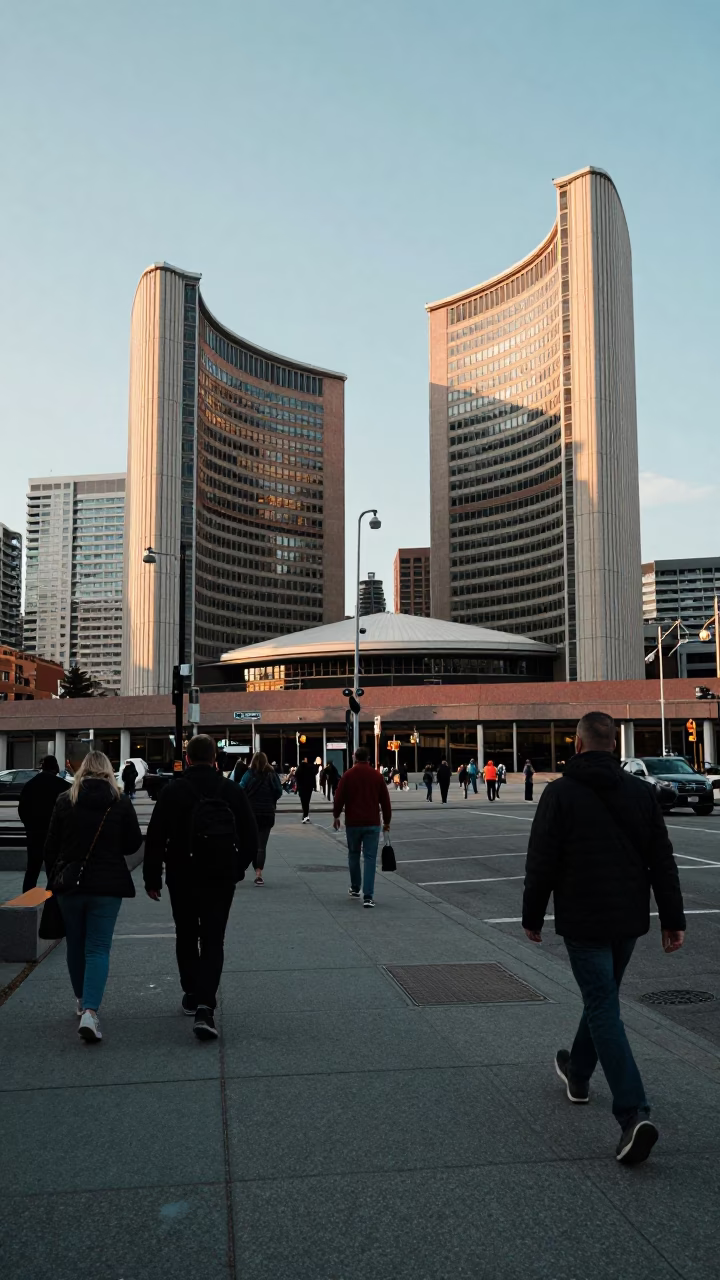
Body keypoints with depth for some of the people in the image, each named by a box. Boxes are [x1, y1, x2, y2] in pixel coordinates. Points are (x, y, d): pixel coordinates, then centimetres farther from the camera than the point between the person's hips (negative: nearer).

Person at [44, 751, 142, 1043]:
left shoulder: (65, 800, -2)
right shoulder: (121, 802, -5)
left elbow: (50, 845, 2)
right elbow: (134, 843, 0)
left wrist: (53, 879, 13)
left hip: (69, 882, 2)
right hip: (107, 886, -1)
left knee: (75, 945, 19)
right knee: (98, 948, 0)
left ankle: (82, 1001, 34)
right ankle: (90, 1011, -15)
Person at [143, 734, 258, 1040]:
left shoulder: (172, 791, -6)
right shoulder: (233, 791, -1)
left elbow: (154, 839, -6)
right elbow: (250, 838, 5)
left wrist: (152, 878, 3)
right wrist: (237, 869, 19)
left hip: (182, 878, 0)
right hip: (221, 878, 0)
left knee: (186, 937, 19)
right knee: (213, 941, 2)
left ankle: (192, 995, 29)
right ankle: (205, 1006, -13)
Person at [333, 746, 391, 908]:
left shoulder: (348, 775, -4)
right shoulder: (377, 775, 2)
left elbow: (339, 798, -4)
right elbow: (385, 800, 5)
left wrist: (336, 816, 10)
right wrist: (387, 821, 14)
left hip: (353, 823, 0)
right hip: (372, 823, 0)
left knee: (353, 855, 19)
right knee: (370, 858, -1)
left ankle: (355, 888, 30)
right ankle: (368, 896, -9)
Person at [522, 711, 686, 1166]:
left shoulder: (560, 792, -10)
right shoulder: (641, 792, 3)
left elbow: (542, 863, -9)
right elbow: (663, 861, 3)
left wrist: (533, 917, 1)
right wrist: (673, 919, 7)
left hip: (583, 920, -5)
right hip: (629, 919, 5)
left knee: (604, 1009, -3)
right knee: (603, 997, 23)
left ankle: (634, 1113, -14)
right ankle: (578, 1073, 42)